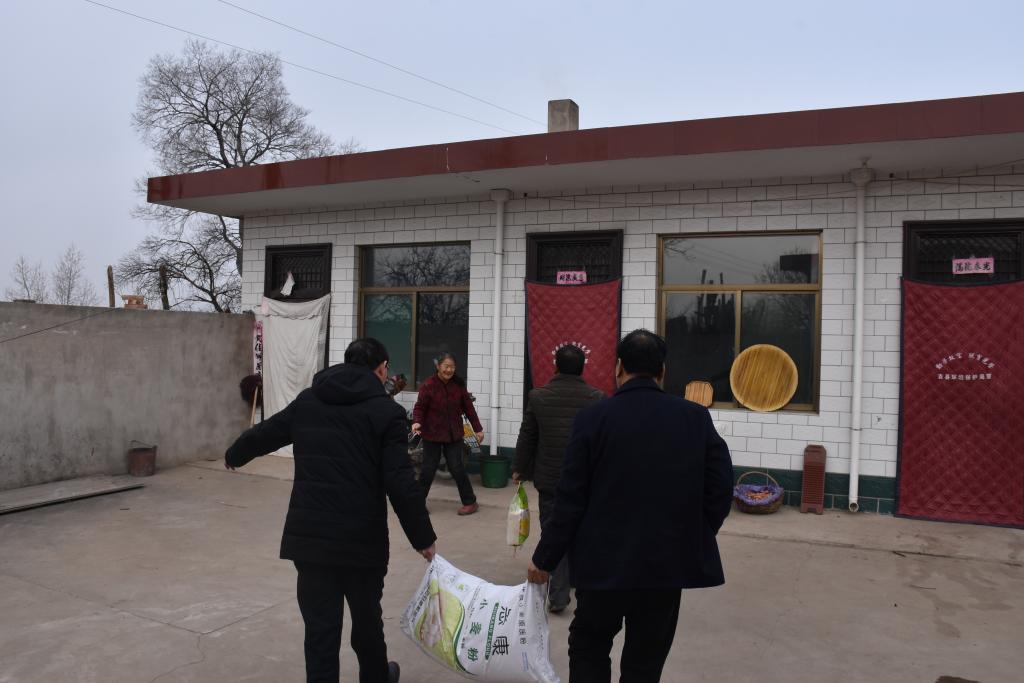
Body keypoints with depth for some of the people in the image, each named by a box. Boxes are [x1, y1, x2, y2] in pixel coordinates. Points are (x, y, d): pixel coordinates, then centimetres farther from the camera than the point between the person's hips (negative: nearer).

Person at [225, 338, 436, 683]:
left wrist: (233, 456, 44)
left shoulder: (306, 401, 8)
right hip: (363, 537, -2)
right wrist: (423, 537, -4)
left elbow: (263, 434, 23)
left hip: (309, 536, 3)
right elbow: (401, 483, -13)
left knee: (320, 627, 9)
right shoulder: (386, 410, -7)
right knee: (366, 618, 20)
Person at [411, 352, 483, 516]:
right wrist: (417, 422, -31)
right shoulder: (428, 385, -12)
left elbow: (468, 407, 5)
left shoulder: (458, 384, -1)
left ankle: (470, 502, 15)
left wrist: (478, 429, 6)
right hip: (432, 434, -2)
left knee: (457, 467, 2)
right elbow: (420, 407, -11)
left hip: (453, 434, 2)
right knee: (428, 469, 4)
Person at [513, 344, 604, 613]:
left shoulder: (538, 396, -7)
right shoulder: (597, 398, -8)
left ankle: (557, 595, 6)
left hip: (550, 479, 0)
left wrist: (520, 469, 15)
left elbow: (526, 437, 2)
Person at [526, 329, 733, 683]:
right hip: (669, 563, 2)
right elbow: (720, 491, -2)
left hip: (605, 563, -2)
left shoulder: (592, 418, -10)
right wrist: (692, 541, 13)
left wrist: (544, 558, 3)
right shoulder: (697, 418, -3)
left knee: (588, 650, 18)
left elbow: (570, 501, -9)